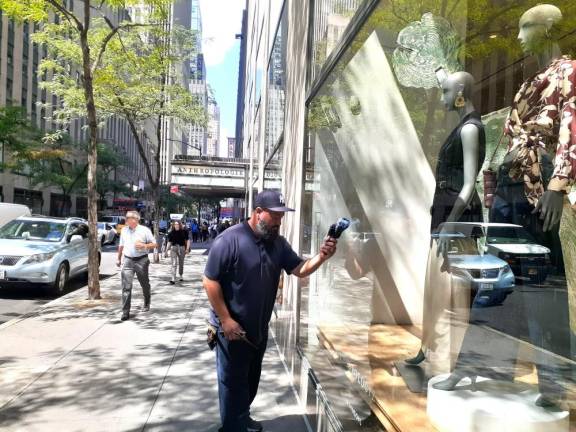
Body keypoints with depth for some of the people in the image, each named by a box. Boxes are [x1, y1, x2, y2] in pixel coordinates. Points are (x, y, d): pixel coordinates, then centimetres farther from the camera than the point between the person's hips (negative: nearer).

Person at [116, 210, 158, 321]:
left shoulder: (144, 230, -4)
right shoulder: (124, 230, 9)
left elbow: (154, 244, -1)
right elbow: (121, 245, 21)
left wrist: (144, 246, -17)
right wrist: (119, 258, 23)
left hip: (141, 260, -2)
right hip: (127, 261, 2)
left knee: (145, 284, 14)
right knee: (126, 287, -7)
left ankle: (147, 304, 38)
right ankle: (125, 312, -5)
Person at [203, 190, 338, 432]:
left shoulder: (278, 243, 2)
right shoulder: (230, 240, -20)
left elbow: (300, 270, 1)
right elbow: (210, 281, -19)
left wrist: (321, 257, -20)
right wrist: (226, 320, -20)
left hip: (259, 329, 7)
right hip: (232, 329, -7)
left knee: (251, 379, 23)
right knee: (233, 382, 8)